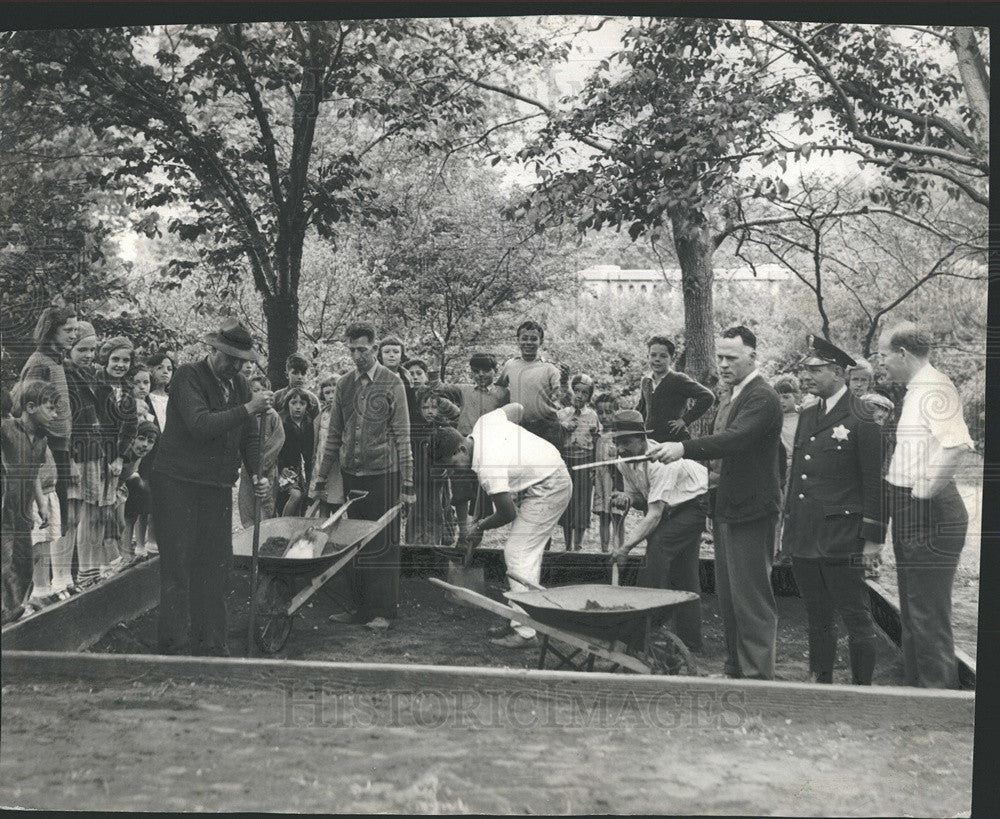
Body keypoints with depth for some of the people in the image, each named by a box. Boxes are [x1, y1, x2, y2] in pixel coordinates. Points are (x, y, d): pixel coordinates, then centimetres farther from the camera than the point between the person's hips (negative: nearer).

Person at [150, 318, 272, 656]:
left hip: (218, 488, 6)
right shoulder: (187, 377, -10)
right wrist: (247, 409, -26)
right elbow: (200, 425, -25)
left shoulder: (239, 383, 11)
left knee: (216, 567, 7)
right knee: (178, 567, -3)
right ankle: (174, 644, 4)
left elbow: (248, 436, 16)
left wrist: (259, 474, 2)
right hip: (178, 484, -6)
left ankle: (211, 642, 16)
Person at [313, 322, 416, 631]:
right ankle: (360, 605, 19)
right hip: (351, 474, 4)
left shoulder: (392, 383, -2)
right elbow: (334, 434, 15)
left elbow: (402, 434, -3)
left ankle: (383, 611, 8)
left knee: (383, 544, -1)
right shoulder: (344, 385, 11)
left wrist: (407, 483, -7)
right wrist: (321, 477, 13)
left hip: (383, 473, -4)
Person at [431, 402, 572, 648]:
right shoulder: (485, 421, -5)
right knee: (528, 551, 12)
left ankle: (524, 631, -11)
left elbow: (508, 514, -18)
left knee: (517, 552, -11)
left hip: (548, 490, -10)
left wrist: (480, 527, 0)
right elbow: (517, 408, 13)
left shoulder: (488, 468, -27)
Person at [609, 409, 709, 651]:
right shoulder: (624, 461, -9)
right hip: (672, 507, 8)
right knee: (683, 576, 8)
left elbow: (654, 515, -36)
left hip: (696, 503, -8)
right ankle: (690, 642, 15)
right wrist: (628, 498, -19)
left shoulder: (661, 461, -34)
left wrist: (626, 545, -39)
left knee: (658, 546, -26)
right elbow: (639, 497, 6)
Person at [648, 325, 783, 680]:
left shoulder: (762, 397, -15)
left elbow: (734, 438, -31)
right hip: (728, 511, 10)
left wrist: (684, 447, -44)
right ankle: (734, 669, 26)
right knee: (728, 595, 15)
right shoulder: (738, 395, 17)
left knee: (751, 597, -6)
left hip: (751, 512, -10)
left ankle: (758, 675, 1)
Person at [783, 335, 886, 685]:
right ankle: (821, 683, 26)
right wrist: (789, 527, 17)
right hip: (804, 537, 7)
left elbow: (875, 482, -9)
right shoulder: (808, 416, 14)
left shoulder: (863, 418, -9)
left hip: (841, 539, -7)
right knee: (817, 618, 15)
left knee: (856, 617, 2)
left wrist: (873, 537, -11)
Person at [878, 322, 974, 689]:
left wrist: (925, 491, -24)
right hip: (911, 515, 11)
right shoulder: (915, 390, 16)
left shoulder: (935, 387, -16)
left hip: (930, 515, -11)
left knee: (929, 615, -4)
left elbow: (957, 444, -30)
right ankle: (917, 686, 30)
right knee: (912, 613, 18)